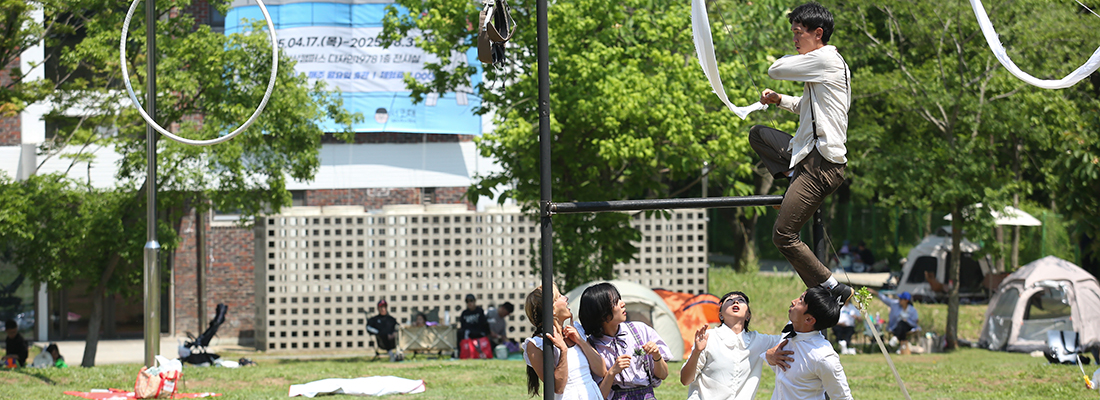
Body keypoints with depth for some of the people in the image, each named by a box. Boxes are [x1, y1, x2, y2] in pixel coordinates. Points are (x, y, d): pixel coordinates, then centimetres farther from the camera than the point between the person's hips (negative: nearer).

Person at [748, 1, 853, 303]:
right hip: (807, 152, 11)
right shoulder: (823, 64, 17)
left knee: (783, 235, -13)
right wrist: (779, 100, 16)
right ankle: (791, 177, 12)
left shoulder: (824, 59, -14)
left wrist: (797, 55, 11)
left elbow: (775, 70, -8)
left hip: (822, 163, -11)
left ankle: (833, 289, -10)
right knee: (757, 133, 29)